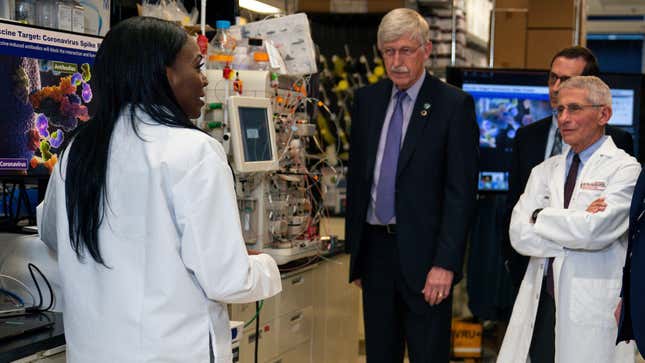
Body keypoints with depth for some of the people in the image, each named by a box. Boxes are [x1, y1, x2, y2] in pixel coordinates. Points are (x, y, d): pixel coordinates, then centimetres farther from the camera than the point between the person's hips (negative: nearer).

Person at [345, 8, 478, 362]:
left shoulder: (454, 105, -7)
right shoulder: (367, 99, 9)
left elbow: (461, 191, -11)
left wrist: (445, 263, -17)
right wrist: (354, 250, 11)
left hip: (422, 251, -5)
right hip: (374, 247, 5)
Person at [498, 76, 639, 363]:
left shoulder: (625, 170, -3)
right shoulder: (546, 170, 14)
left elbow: (592, 231, -18)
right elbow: (519, 234, 0)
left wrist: (539, 217, -4)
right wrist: (576, 223, -10)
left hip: (592, 307, -4)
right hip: (538, 304, 5)